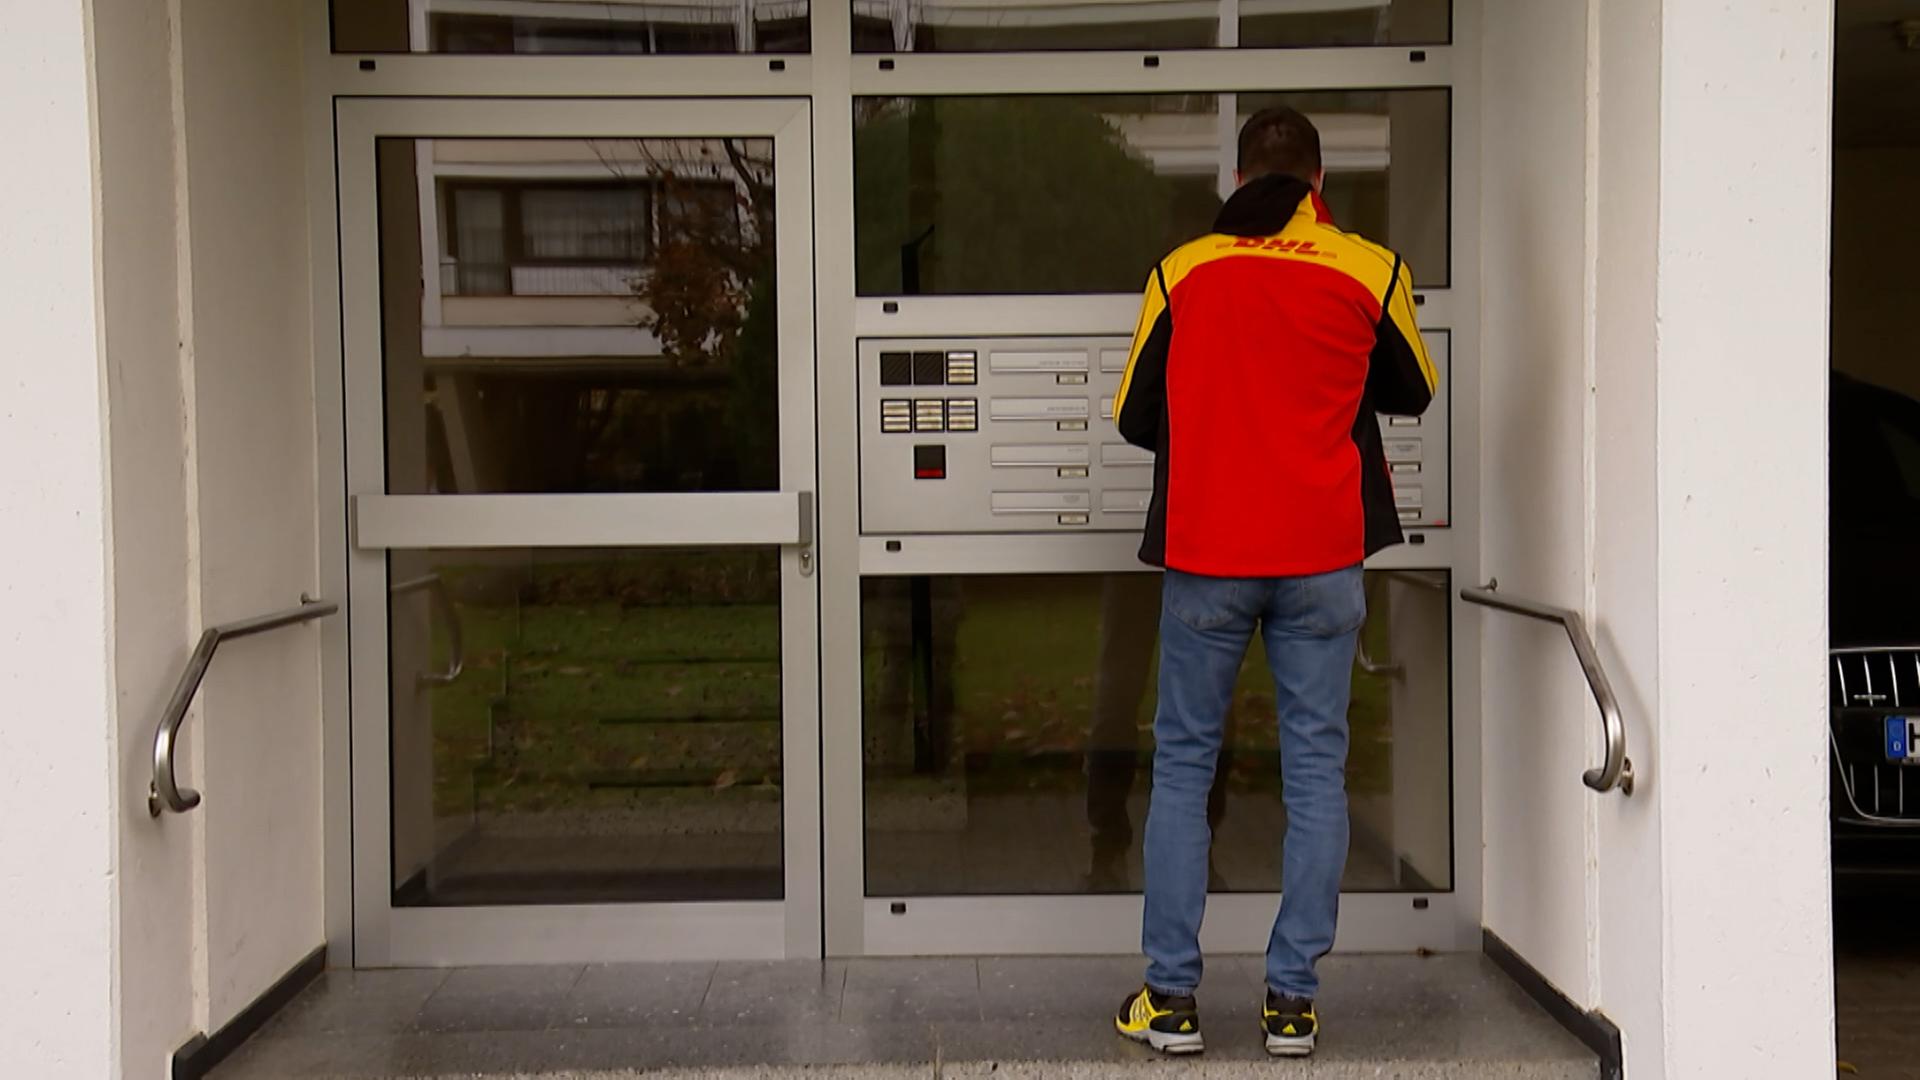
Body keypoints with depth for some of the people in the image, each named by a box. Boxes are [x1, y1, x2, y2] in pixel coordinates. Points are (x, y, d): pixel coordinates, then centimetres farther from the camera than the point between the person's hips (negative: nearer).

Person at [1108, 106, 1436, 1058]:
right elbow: (1412, 393, 17)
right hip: (1322, 553, 0)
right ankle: (1292, 999, 6)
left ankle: (1172, 996, 7)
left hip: (1205, 552, 0)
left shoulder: (1181, 272, 3)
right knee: (1315, 769, 6)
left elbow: (1134, 418, 9)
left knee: (1183, 766, 8)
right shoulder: (1370, 270, 3)